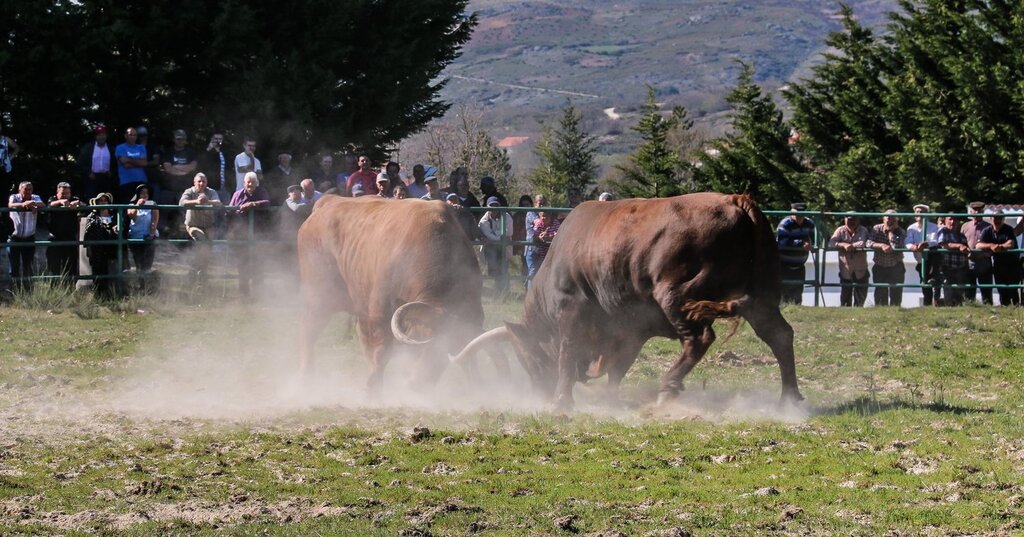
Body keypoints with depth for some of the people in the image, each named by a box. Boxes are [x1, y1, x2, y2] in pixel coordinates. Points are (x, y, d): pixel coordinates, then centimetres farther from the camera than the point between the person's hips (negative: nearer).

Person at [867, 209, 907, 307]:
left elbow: (897, 247, -27)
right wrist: (882, 246, -32)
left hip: (896, 268, -1)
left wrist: (891, 231, -21)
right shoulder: (877, 229, -6)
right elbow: (869, 243, -19)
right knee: (880, 294, 4)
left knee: (896, 294, -1)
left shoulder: (901, 232, -11)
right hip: (880, 267, 1)